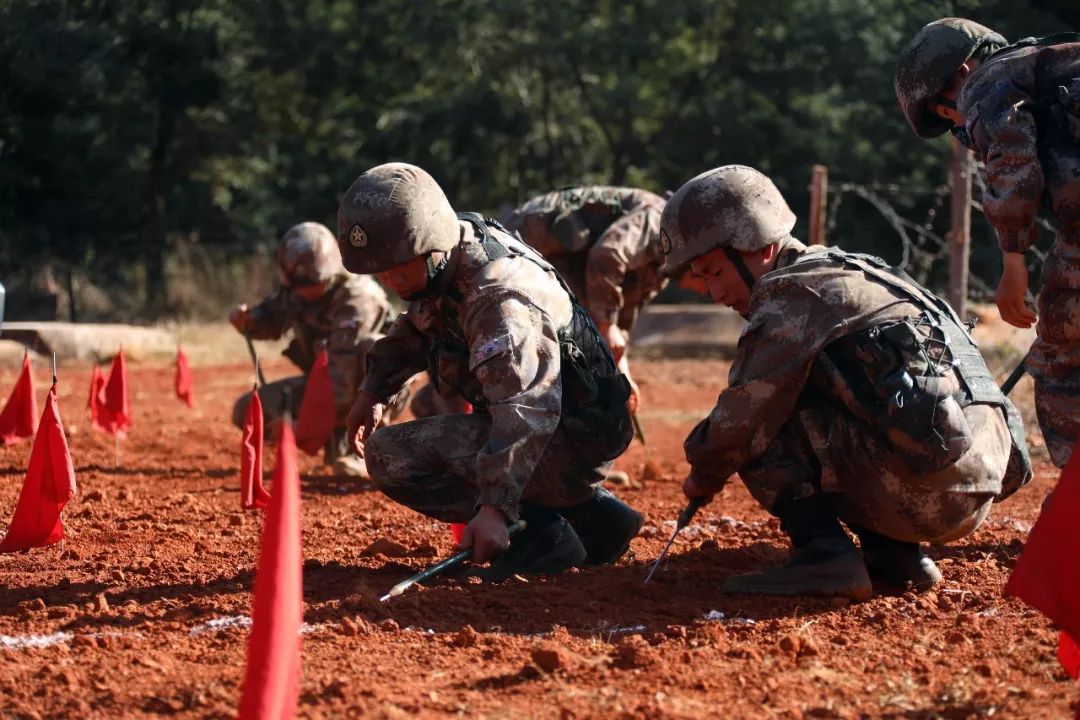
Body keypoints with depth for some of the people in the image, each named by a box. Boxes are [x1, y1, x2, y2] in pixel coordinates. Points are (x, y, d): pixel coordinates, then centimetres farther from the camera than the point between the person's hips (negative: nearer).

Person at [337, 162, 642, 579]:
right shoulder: (442, 257, 2)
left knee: (390, 454, -16)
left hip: (571, 443, -10)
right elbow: (417, 326, 26)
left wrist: (495, 507, -45)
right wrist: (373, 390, 18)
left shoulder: (498, 298, -28)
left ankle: (540, 531, -14)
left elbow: (526, 412, -37)